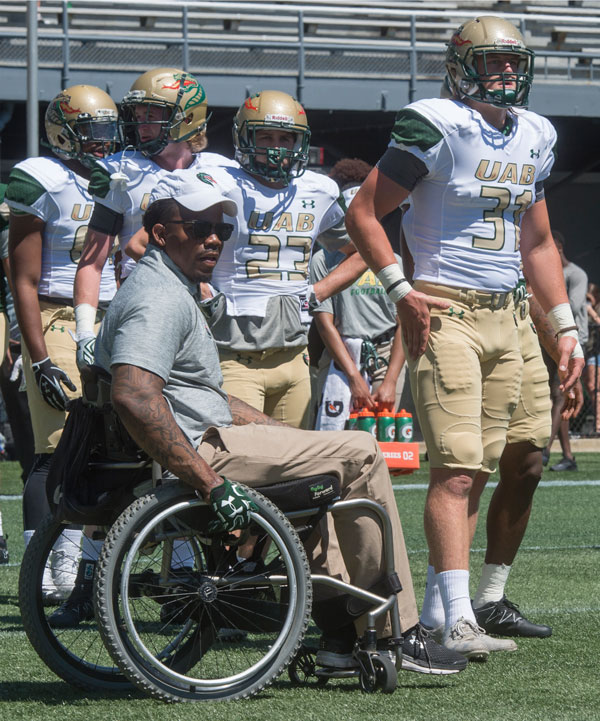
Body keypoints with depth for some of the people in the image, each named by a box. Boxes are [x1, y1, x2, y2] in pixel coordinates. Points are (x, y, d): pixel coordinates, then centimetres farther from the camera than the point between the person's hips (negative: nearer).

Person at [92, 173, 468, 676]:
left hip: (199, 450, 12)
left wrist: (282, 432, 22)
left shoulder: (178, 293, 20)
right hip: (202, 453, -12)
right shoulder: (160, 298, -16)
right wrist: (211, 482, -35)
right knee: (359, 455, -9)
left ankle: (342, 630, 26)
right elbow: (134, 397, -32)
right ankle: (395, 631, -6)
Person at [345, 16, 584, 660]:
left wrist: (564, 327, 18)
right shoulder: (437, 128, -8)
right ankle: (458, 622, -21)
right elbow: (363, 213, -8)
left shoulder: (534, 137, 14)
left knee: (474, 469, 6)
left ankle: (437, 606, 12)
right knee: (455, 467, -15)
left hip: (503, 318, 7)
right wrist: (401, 291, -16)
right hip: (444, 312, -7)